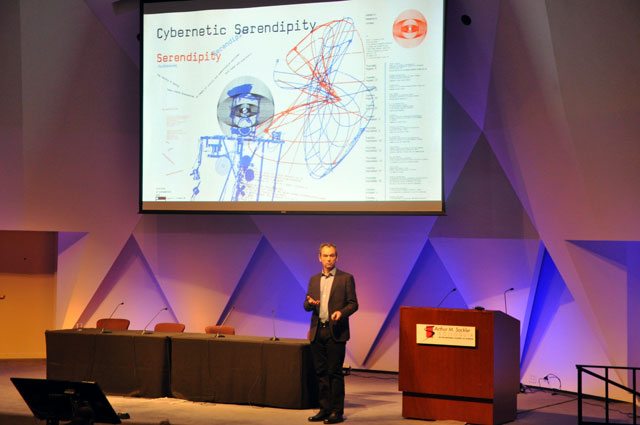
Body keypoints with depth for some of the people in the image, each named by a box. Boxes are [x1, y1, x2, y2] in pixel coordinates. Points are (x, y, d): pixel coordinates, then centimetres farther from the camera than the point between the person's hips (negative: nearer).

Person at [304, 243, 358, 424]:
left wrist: (341, 312, -20)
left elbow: (353, 304, -1)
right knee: (321, 372, 7)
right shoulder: (314, 279, 14)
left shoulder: (346, 278, 1)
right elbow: (306, 306, 14)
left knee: (335, 372, -4)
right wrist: (310, 303, -9)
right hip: (317, 331, 5)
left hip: (336, 332, -5)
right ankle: (325, 409, 13)